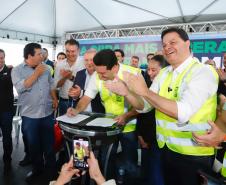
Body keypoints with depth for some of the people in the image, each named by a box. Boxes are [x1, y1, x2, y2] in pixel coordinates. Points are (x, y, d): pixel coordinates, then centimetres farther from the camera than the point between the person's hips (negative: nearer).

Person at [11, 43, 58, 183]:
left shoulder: (46, 68, 6)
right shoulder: (17, 70, -6)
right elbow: (21, 87, -21)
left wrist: (55, 99, 5)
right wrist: (36, 73, -18)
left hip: (48, 113, 3)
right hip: (30, 115, -2)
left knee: (49, 143, 14)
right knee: (34, 144, 14)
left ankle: (51, 168, 33)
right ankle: (37, 169, 35)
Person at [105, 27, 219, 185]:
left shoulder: (203, 72, -16)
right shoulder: (163, 73, 5)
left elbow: (183, 112, -29)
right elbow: (144, 105, 2)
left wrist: (145, 91, -28)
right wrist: (126, 93, -16)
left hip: (193, 154, -6)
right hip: (167, 148, 6)